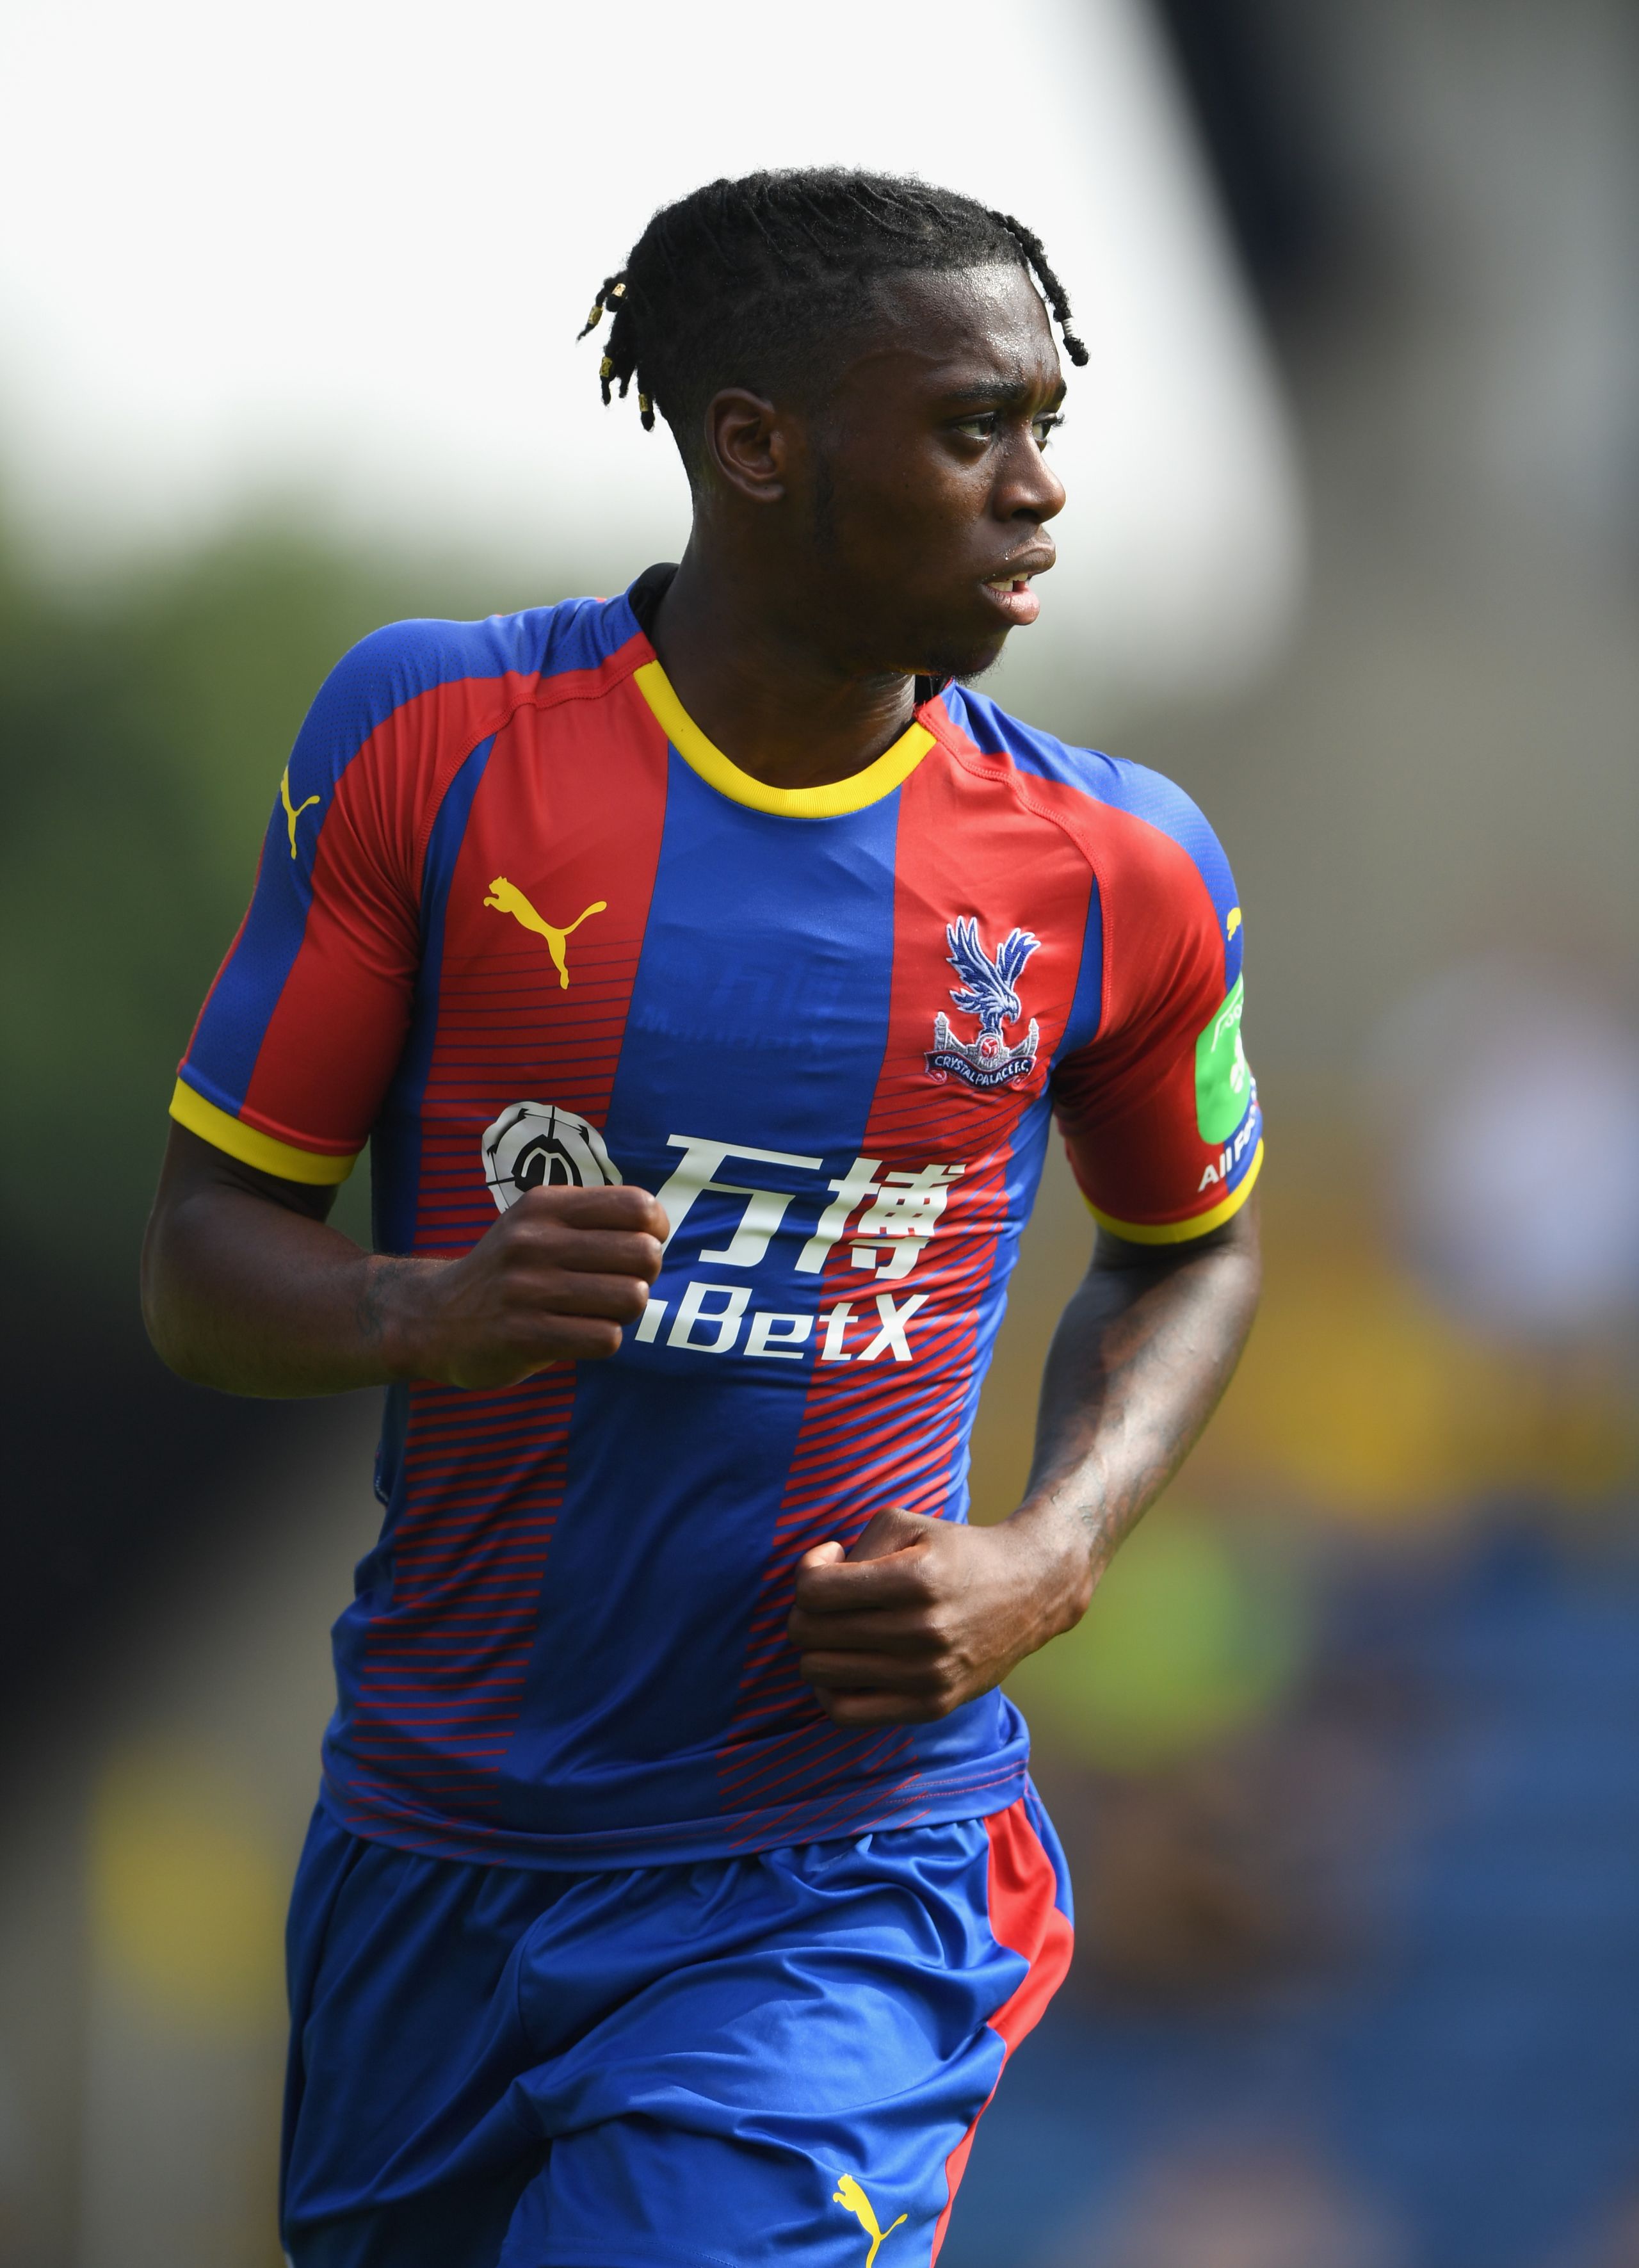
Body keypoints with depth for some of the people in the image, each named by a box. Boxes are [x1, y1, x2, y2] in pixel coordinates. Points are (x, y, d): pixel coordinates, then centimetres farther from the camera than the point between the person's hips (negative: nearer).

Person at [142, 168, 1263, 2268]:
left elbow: (1188, 1250, 17)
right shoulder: (433, 736, -4)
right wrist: (422, 1313, -23)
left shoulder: (1114, 871, -2)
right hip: (431, 1856, 1)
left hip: (839, 1894, -1)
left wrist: (1048, 1564, -2)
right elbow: (202, 1256, 0)